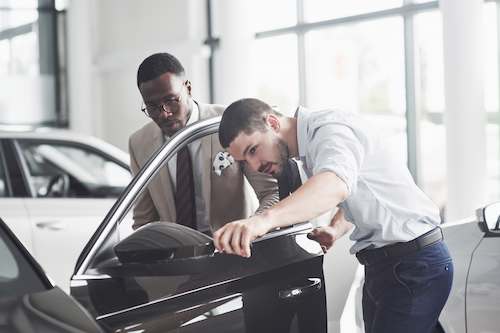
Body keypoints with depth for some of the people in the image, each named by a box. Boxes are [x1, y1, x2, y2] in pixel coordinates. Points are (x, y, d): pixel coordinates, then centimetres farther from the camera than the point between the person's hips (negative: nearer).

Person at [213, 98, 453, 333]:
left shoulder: (330, 128, -19)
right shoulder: (307, 150, 12)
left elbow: (335, 185, -40)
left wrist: (266, 219, -54)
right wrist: (336, 229, 3)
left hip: (415, 265, -10)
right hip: (382, 263, 10)